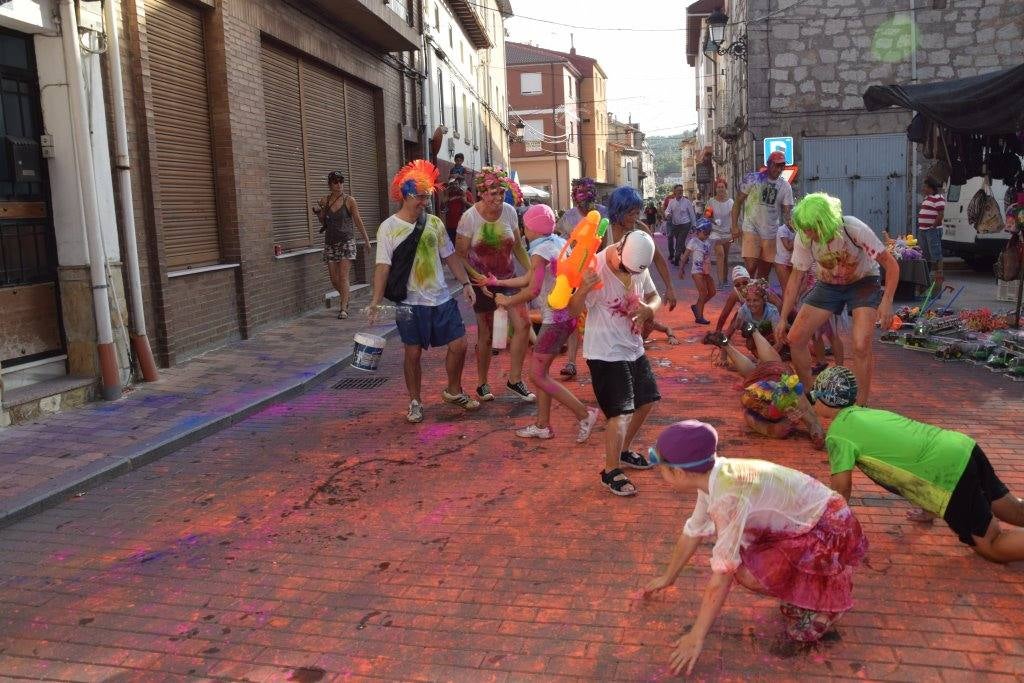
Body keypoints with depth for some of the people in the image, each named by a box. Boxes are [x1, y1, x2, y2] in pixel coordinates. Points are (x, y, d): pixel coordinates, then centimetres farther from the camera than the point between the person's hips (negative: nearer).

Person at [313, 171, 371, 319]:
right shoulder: (325, 200, 6)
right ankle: (345, 296, 33)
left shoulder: (349, 200, -3)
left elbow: (358, 221, 2)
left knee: (343, 277, -11)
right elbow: (323, 222, 16)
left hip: (346, 242, -4)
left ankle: (343, 308, -8)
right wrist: (318, 211, -3)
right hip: (330, 243, 4)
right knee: (334, 278, 5)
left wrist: (366, 239, 3)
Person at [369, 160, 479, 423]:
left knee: (458, 345, 4)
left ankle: (454, 391, 27)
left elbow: (450, 256, 12)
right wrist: (376, 300, -18)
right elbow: (383, 266, -11)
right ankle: (415, 402, 22)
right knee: (414, 352, 4)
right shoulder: (388, 228, -7)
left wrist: (466, 283, 6)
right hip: (410, 302, -4)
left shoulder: (434, 223, 6)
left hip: (441, 298, 4)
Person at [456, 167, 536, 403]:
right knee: (486, 334, 3)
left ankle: (515, 379, 5)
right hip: (483, 283, -3)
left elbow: (518, 247, 8)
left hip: (508, 278, 3)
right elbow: (460, 256, -10)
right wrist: (479, 279, -21)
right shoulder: (470, 217, -14)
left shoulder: (509, 211, -3)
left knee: (523, 324, -10)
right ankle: (482, 384, 23)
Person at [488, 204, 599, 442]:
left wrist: (507, 301, -5)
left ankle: (584, 414, 1)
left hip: (555, 319, -9)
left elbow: (532, 290, -22)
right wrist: (498, 282, 22)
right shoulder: (559, 243, 11)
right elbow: (528, 279, 16)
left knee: (537, 375, -1)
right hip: (567, 314, 9)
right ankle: (542, 425, 23)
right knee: (540, 370, 16)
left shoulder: (540, 252, -17)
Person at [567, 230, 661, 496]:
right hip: (605, 353, -8)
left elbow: (654, 296, 12)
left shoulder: (639, 267, -2)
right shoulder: (597, 268, -23)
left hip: (633, 348, 8)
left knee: (646, 400, 19)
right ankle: (611, 471, 7)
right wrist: (584, 288, -45)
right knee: (621, 413, -11)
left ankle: (623, 451, 39)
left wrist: (648, 309, -12)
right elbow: (574, 310, -24)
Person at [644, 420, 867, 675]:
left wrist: (697, 637, -20)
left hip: (830, 531, -8)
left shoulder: (730, 494, -32)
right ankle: (801, 590, 18)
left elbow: (722, 575, -28)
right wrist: (668, 577, 21)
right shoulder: (714, 477, -6)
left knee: (747, 574, -19)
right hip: (803, 522, 8)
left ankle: (823, 598, 4)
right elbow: (693, 531, 10)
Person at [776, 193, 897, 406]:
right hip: (828, 285, 4)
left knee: (861, 346, -23)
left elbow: (891, 265, -23)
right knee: (795, 338, -7)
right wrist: (783, 319, -7)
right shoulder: (803, 239, -20)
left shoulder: (854, 230, -30)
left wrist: (886, 302, -36)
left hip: (862, 283, -4)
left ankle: (862, 406, -6)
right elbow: (796, 277, -7)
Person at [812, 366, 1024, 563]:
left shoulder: (837, 434, -6)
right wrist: (929, 509, 34)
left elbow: (842, 487, -6)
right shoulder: (869, 413, 19)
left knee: (992, 546, 0)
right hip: (963, 447, 9)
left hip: (950, 472, -9)